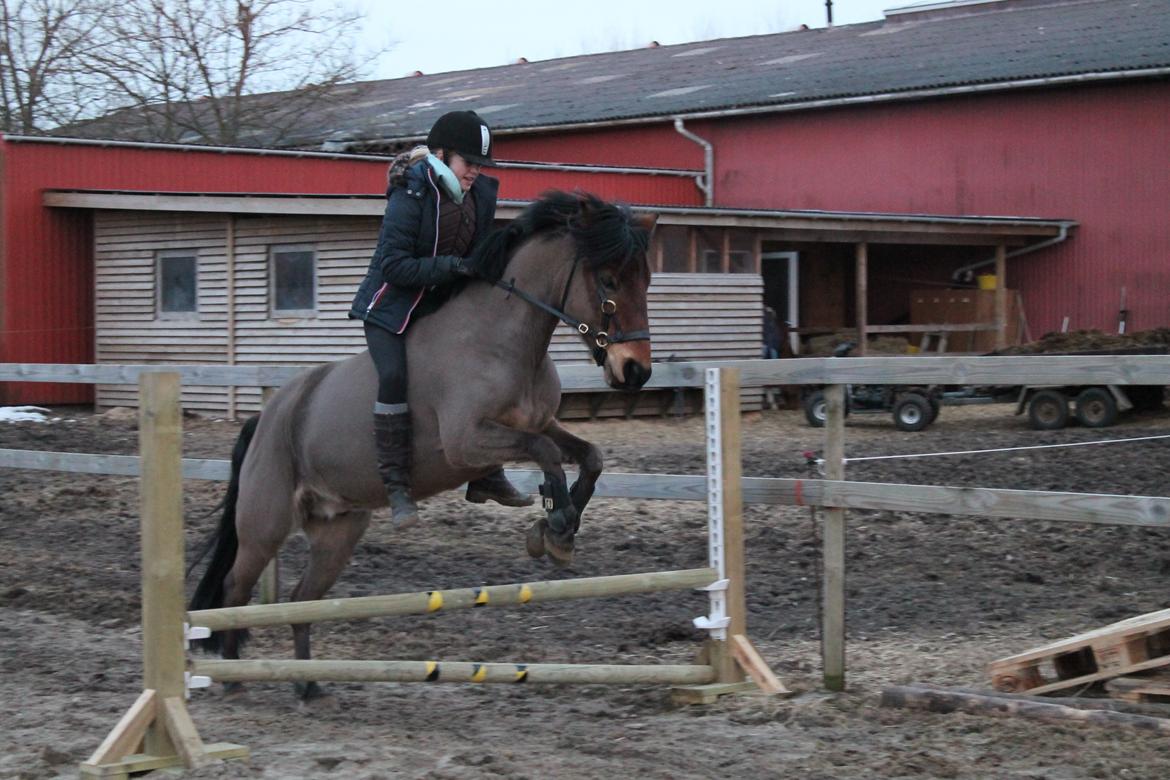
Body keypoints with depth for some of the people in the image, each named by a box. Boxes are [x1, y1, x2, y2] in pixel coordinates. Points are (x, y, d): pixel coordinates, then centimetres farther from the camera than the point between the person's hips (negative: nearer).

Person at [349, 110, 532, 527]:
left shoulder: (481, 194, -2)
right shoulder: (410, 197, -23)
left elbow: (480, 251, 14)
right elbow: (394, 266, -25)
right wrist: (452, 266, -31)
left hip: (443, 304, 7)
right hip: (392, 304, -7)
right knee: (393, 376, -27)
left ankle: (486, 477, 13)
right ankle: (396, 484, -20)